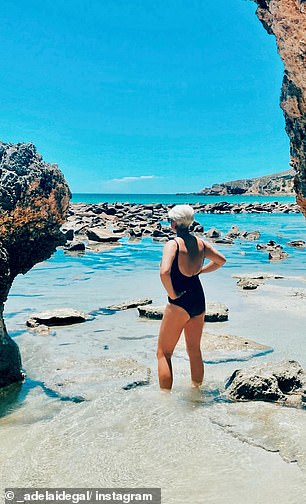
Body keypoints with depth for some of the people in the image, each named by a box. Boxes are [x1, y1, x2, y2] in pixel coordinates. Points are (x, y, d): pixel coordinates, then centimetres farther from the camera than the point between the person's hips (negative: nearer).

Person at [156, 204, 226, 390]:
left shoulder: (173, 243, -14)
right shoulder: (200, 243, 5)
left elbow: (164, 272, -29)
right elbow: (221, 260, 19)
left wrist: (172, 294, -16)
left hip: (179, 303, -7)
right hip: (199, 300, 7)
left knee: (163, 353, 6)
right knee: (195, 350, 21)